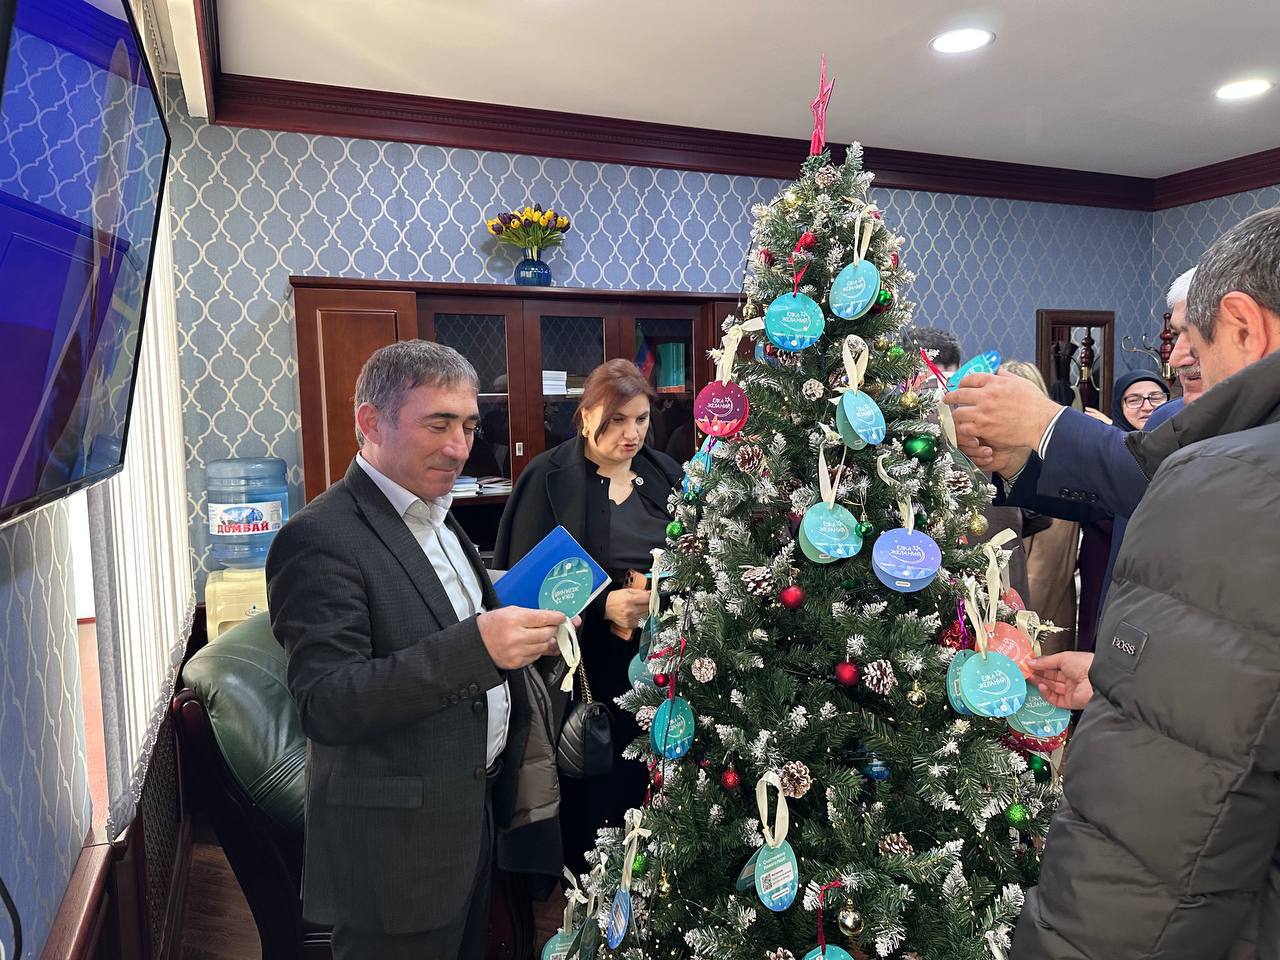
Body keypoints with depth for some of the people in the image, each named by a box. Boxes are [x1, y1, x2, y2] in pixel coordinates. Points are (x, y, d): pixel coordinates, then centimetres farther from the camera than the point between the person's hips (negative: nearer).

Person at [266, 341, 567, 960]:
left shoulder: (436, 517, 9)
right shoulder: (321, 538, -19)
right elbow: (325, 707, -26)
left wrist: (522, 637, 1)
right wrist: (476, 647, -36)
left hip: (472, 812, 8)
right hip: (398, 846, -8)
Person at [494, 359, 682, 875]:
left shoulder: (664, 474, 8)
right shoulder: (549, 478, -5)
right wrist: (602, 606, -19)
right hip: (587, 669, -3)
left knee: (652, 787, 7)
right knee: (593, 796, 3)